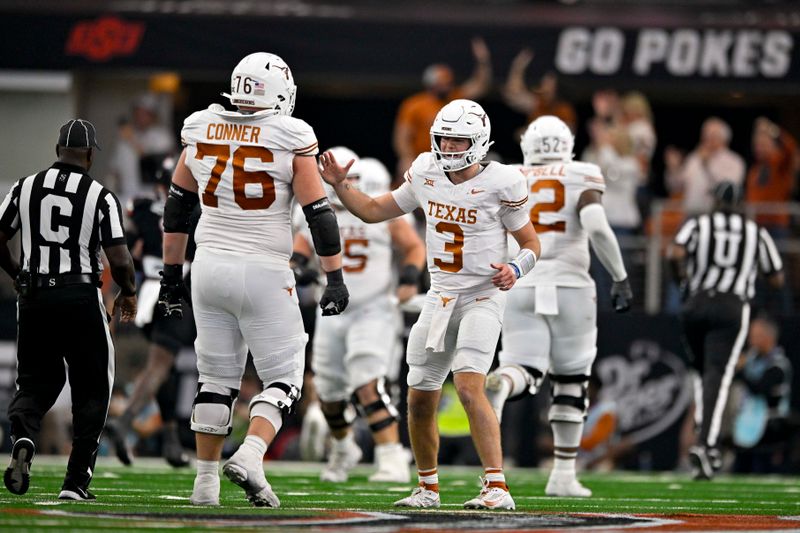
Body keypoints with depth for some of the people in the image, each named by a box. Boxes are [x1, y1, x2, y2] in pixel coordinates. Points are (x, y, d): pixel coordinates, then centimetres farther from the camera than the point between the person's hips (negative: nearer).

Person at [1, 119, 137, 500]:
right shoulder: (100, 197, -5)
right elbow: (119, 261, -10)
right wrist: (128, 293, 10)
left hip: (34, 296, 3)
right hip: (80, 297, -3)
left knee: (37, 380, 17)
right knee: (91, 390, 10)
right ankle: (75, 482, 5)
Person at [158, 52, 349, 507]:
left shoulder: (201, 132, 5)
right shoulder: (290, 141, -8)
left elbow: (177, 208, 13)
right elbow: (319, 214, -8)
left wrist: (172, 271, 22)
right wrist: (336, 279, -1)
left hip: (209, 266, 4)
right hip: (264, 274, -4)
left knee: (217, 378, 15)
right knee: (284, 379, 6)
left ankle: (206, 480, 14)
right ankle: (249, 458, -16)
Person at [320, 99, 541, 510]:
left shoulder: (500, 183, -12)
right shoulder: (426, 174, 3)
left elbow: (531, 242, -3)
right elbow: (375, 211, 15)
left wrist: (516, 268, -24)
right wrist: (339, 186, 1)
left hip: (481, 298, -6)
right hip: (440, 298, 6)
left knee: (470, 387, -24)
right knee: (420, 400, 8)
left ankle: (497, 488, -23)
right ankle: (428, 488, 26)